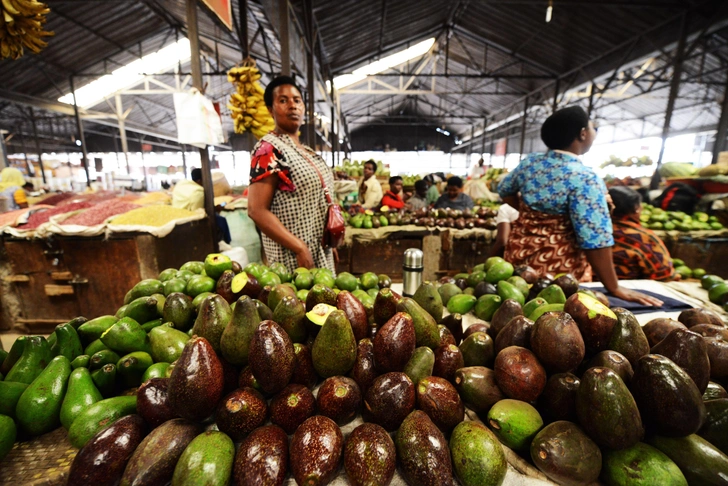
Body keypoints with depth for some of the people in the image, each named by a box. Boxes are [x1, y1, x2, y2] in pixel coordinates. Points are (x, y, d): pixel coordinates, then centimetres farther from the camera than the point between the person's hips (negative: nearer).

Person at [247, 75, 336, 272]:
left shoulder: (306, 151, 12)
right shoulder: (268, 150, -13)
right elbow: (257, 210, -20)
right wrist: (299, 248, -21)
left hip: (320, 251, 8)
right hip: (292, 255, -8)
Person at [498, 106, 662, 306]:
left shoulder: (529, 162, -2)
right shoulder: (585, 178, -20)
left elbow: (505, 190, 16)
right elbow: (595, 239, -22)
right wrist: (614, 288, -14)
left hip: (520, 252, 6)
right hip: (559, 266, -5)